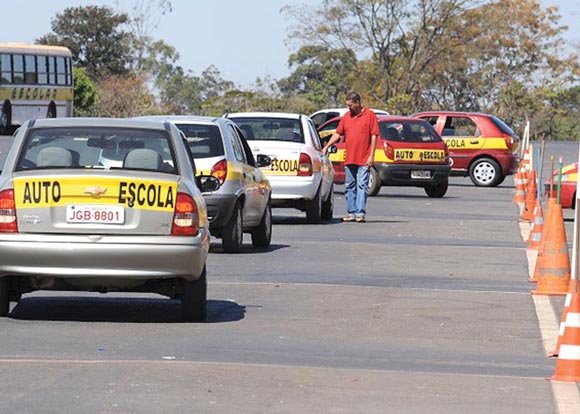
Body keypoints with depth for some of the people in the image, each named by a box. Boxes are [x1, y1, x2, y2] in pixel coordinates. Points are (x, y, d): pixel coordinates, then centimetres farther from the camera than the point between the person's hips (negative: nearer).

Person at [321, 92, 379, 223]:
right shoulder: (346, 116, 12)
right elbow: (337, 133, 17)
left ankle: (360, 213, -9)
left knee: (362, 186, -7)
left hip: (364, 160, -6)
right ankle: (351, 212, 11)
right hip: (349, 159, 6)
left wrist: (371, 156, -10)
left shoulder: (370, 115, -2)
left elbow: (374, 136, -5)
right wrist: (326, 147, 8)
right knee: (349, 186, 7)